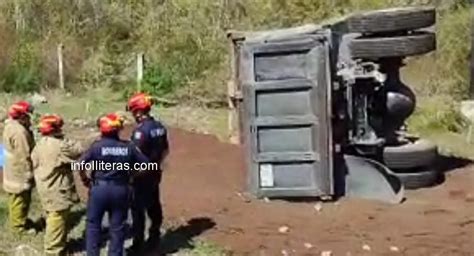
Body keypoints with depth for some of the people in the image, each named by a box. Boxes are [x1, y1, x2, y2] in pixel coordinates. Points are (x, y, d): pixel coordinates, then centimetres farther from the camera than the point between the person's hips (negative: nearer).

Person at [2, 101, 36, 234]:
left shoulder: (11, 126, 7)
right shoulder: (19, 132, -27)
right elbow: (23, 156, -25)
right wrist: (28, 174, -20)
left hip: (14, 171, 10)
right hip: (20, 173, -10)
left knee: (18, 200, 23)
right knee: (20, 200, 4)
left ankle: (21, 220, 36)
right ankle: (19, 226, 15)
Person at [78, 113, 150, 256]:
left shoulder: (97, 146, -8)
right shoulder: (128, 147, -1)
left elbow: (80, 163, -17)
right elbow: (146, 164, 0)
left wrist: (84, 179, -1)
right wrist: (132, 175, 12)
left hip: (99, 188, -2)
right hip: (120, 190, 2)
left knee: (93, 224, 13)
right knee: (117, 227, 13)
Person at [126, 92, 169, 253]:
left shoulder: (141, 130, -22)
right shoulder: (159, 126, 3)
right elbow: (165, 150, 13)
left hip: (142, 174, -8)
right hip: (155, 172, 8)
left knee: (138, 208, 2)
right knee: (154, 205, 17)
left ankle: (138, 243, 7)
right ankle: (154, 238, 28)